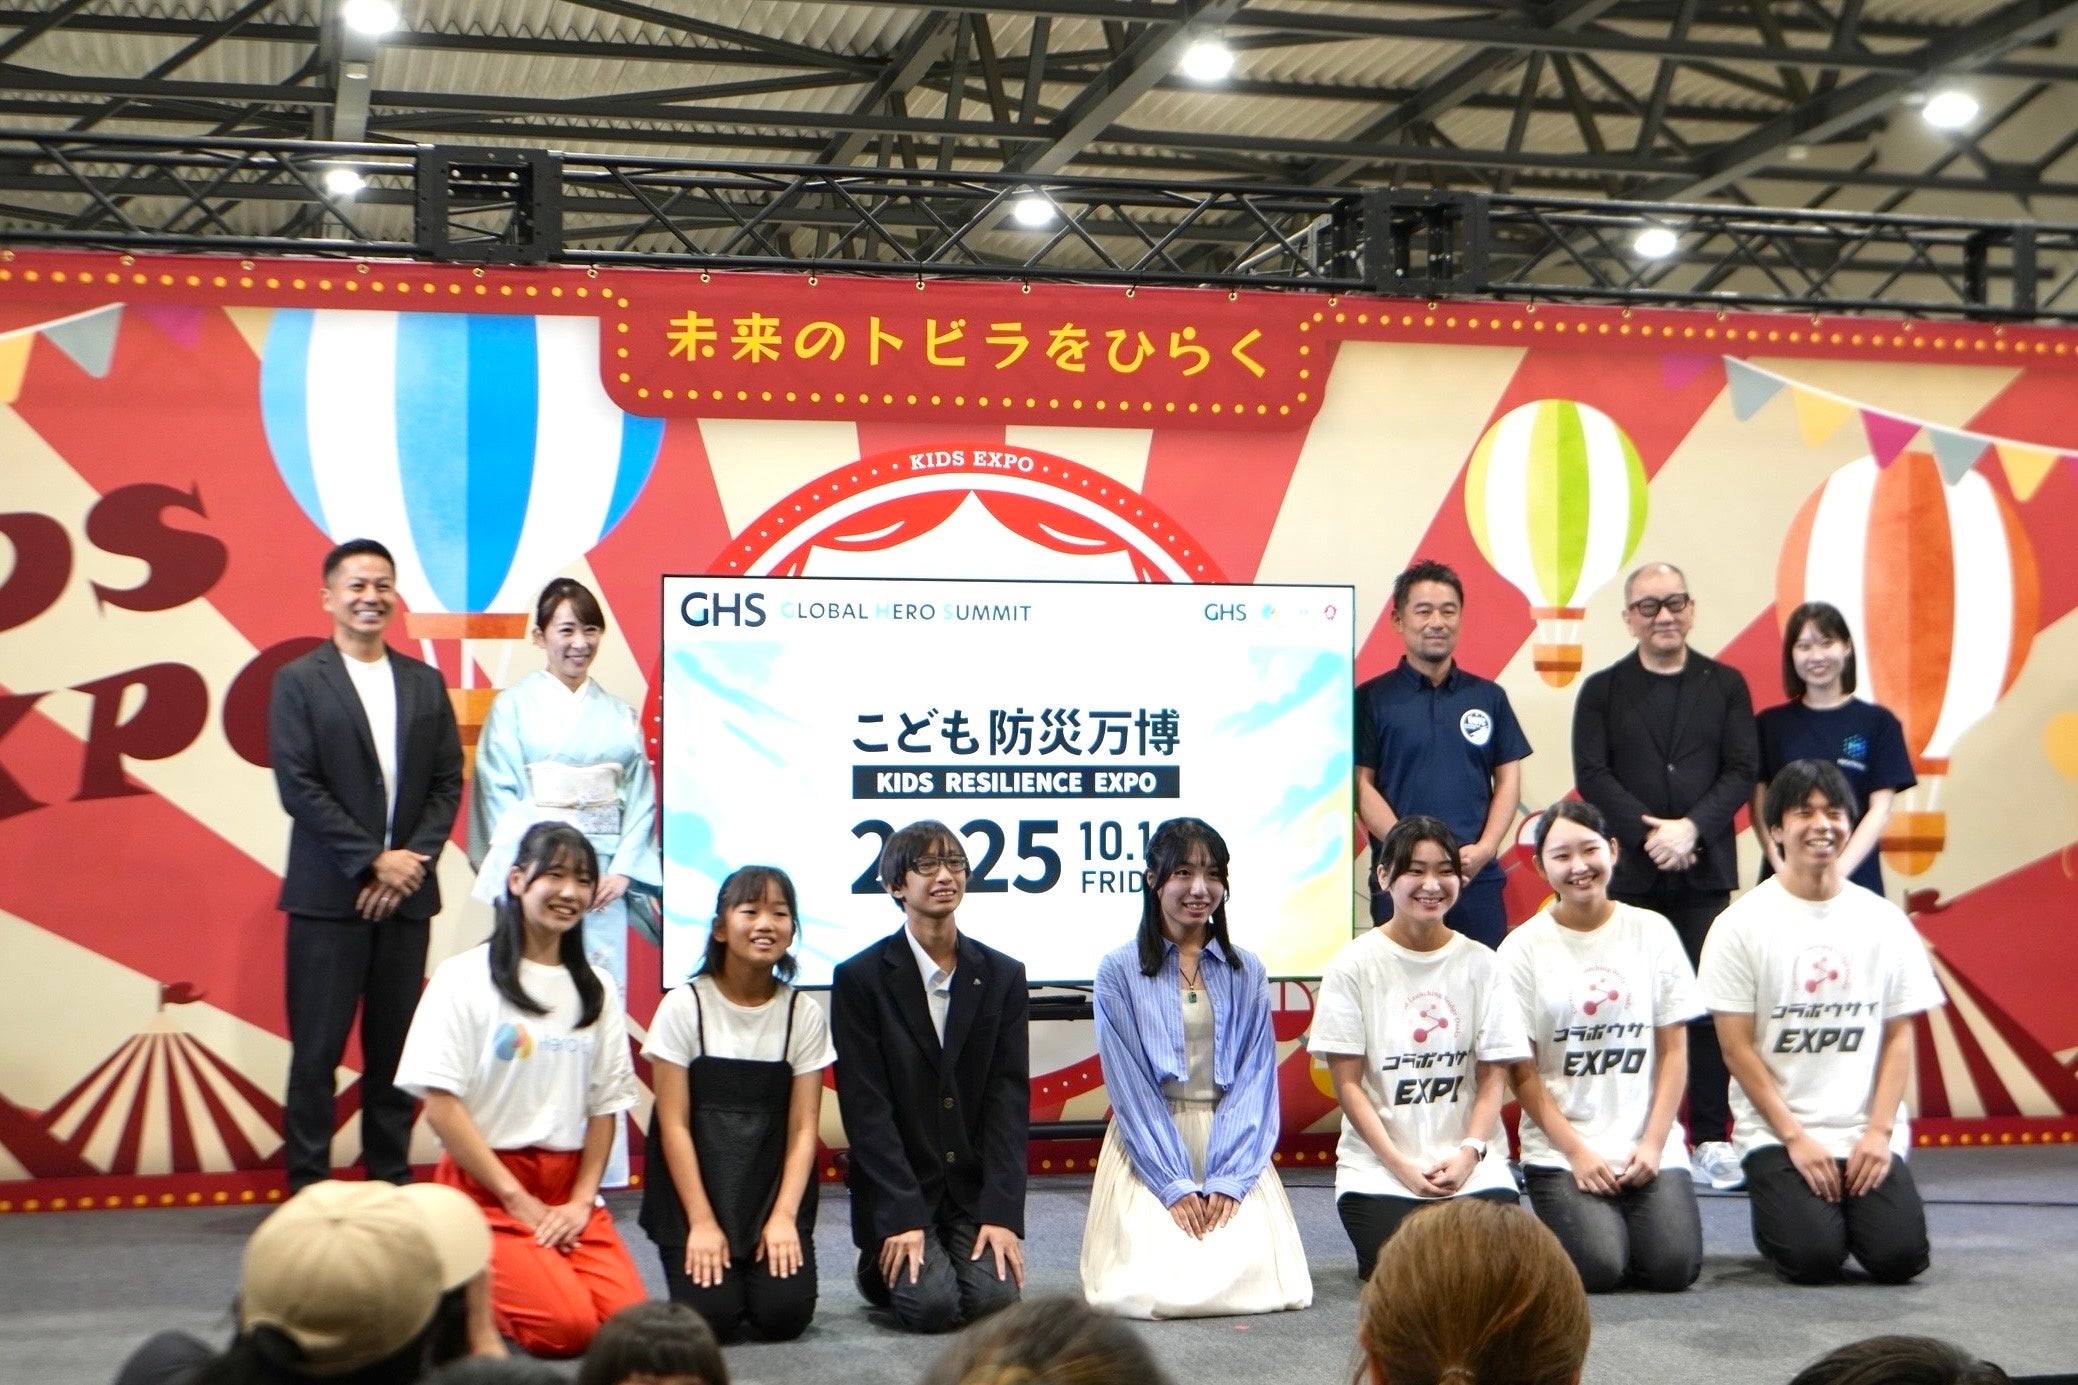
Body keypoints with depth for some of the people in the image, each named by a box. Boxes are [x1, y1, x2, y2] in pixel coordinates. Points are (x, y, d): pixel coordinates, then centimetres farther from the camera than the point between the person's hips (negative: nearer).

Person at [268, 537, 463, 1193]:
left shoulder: (425, 683, 12)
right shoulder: (299, 681, 0)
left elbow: (448, 783, 9)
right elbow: (298, 787, -8)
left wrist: (414, 860, -6)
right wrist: (374, 861, -12)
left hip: (406, 891, 4)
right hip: (328, 894, -3)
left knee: (395, 1049, 6)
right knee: (317, 1051, -2)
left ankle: (392, 1181, 13)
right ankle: (308, 1185, 5)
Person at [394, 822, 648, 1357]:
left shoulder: (597, 989, 10)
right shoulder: (464, 977, -6)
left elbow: (604, 1106, 9)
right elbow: (442, 1106, -11)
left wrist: (581, 1200, -5)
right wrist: (519, 1199, -12)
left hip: (568, 1185, 5)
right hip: (486, 1186, -5)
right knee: (566, 1326, -23)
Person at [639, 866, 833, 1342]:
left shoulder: (805, 1014, 0)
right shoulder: (685, 1006, -7)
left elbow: (803, 1128, -1)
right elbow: (674, 1124, -7)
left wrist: (784, 1217, -13)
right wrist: (701, 1223, -13)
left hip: (773, 1190, 2)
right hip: (695, 1186, -2)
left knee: (786, 1315, -16)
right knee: (713, 1317, -18)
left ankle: (763, 1265, 16)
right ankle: (709, 1263, 15)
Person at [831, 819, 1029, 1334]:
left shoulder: (1003, 976, 5)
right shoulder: (860, 978, -5)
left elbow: (1010, 1098, 0)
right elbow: (865, 1106, -9)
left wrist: (1001, 1213, -10)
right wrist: (903, 1216, -16)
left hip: (975, 1188, 3)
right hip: (895, 1188, -3)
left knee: (995, 1299, -17)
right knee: (934, 1306, -21)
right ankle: (882, 1265, 13)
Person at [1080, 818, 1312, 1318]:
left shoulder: (1246, 973, 8)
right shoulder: (1119, 971, -1)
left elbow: (1256, 1077, 3)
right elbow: (1128, 1085, -5)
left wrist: (1228, 1180, -10)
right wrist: (1175, 1185, -12)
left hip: (1232, 1147, 2)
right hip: (1149, 1152, -2)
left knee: (1252, 1277, -20)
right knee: (1159, 1288, -22)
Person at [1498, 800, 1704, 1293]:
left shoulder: (1652, 932, 6)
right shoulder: (1524, 949, -1)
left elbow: (1673, 1051, 5)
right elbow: (1523, 1073, -1)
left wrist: (1653, 1143, -6)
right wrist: (1577, 1152, -9)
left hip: (1650, 1146, 2)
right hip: (1561, 1151, -2)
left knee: (1673, 1266, -19)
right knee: (1599, 1268, -23)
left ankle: (1630, 1220, 14)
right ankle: (1561, 1224, 11)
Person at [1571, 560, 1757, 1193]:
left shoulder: (1725, 684, 10)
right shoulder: (1603, 690, 7)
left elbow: (1742, 770, 1)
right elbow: (1592, 776, -2)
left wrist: (1691, 828, -13)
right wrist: (1648, 832, -14)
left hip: (1706, 871, 1)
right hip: (1629, 873, -1)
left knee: (1709, 1004, 0)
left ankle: (1711, 1139, 6)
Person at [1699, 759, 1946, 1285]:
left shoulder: (1884, 921, 6)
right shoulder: (1742, 924, -3)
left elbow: (1899, 1036, 6)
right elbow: (1737, 1046, -5)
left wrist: (1879, 1131, -7)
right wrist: (1795, 1137, -11)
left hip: (1869, 1132, 2)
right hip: (1776, 1133, -2)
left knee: (1900, 1256, -17)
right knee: (1814, 1259, -21)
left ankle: (1851, 1209, 16)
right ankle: (1775, 1214, 14)